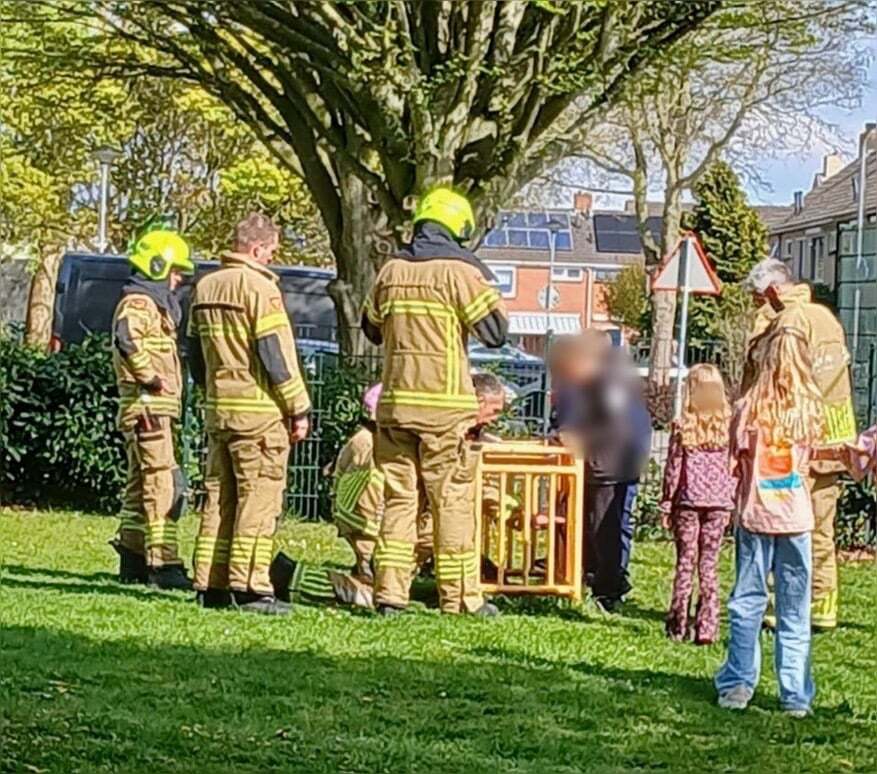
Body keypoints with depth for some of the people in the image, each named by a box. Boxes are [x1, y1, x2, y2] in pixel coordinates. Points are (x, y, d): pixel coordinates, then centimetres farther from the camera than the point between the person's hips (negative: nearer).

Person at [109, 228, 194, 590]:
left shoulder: (156, 305, 22)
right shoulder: (138, 303, -10)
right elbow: (127, 339, -31)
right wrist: (151, 377, -25)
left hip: (156, 407, 11)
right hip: (148, 406, -11)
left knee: (140, 485, 14)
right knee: (162, 484, -14)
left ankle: (133, 560, 20)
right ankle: (163, 564, -17)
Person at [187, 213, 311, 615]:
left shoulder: (204, 288, 14)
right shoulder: (259, 287, -11)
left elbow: (195, 356, 18)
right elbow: (276, 354, -14)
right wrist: (299, 409, -9)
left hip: (217, 408, 8)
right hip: (258, 410, -8)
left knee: (219, 497, 11)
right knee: (259, 499, -5)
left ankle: (210, 585, 12)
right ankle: (250, 588, -7)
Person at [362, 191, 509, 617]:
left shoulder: (392, 269, 9)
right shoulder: (460, 270, -7)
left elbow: (372, 328, 21)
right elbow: (495, 332, -6)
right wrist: (488, 291, 11)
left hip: (395, 402, 5)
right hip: (445, 405, -5)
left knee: (398, 497, 7)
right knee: (453, 501, 0)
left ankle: (390, 592, 3)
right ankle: (460, 597, 2)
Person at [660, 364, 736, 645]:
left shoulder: (682, 426, -6)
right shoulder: (728, 426, -2)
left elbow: (673, 468, -2)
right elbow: (734, 467, 3)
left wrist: (666, 504, 6)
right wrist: (732, 502, 12)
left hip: (688, 500, -1)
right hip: (718, 501, 1)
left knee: (685, 562, 7)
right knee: (709, 563, 5)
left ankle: (678, 626, 9)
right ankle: (706, 628, 2)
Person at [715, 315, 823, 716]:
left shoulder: (750, 406, -10)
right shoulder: (811, 407, -5)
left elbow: (737, 460, -4)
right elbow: (811, 457, 8)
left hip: (755, 513, -1)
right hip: (796, 515, 1)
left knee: (747, 602, 8)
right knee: (794, 609, 6)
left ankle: (737, 685, 8)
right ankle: (795, 695, 8)